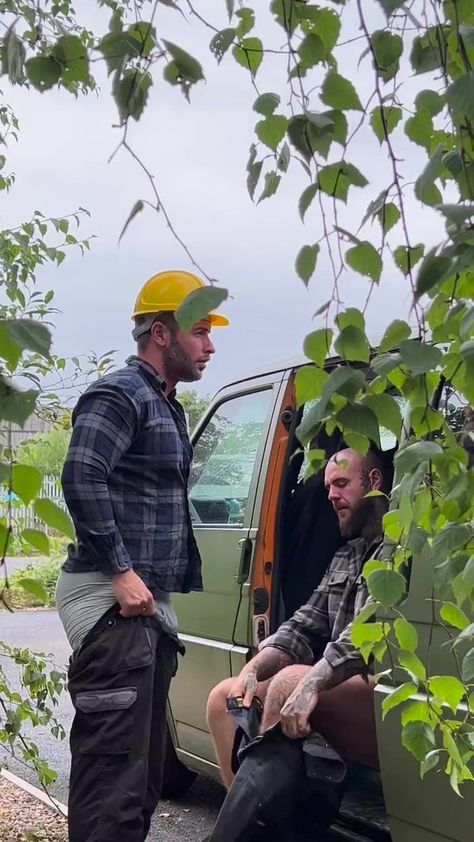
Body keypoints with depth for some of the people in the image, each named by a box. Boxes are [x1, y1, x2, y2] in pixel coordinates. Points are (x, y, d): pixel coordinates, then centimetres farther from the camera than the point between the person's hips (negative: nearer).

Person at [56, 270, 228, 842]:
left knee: (143, 768, 15)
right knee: (114, 766, -11)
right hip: (112, 601, -10)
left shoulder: (166, 405, 21)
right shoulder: (120, 395, -9)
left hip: (149, 602, 10)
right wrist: (122, 571, -23)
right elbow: (81, 479, -23)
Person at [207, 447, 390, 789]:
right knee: (224, 697, 1)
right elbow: (304, 626, 17)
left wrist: (311, 682, -31)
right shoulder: (346, 557, 23)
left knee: (289, 682, -31)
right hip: (345, 688, 10)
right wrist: (252, 670, 0)